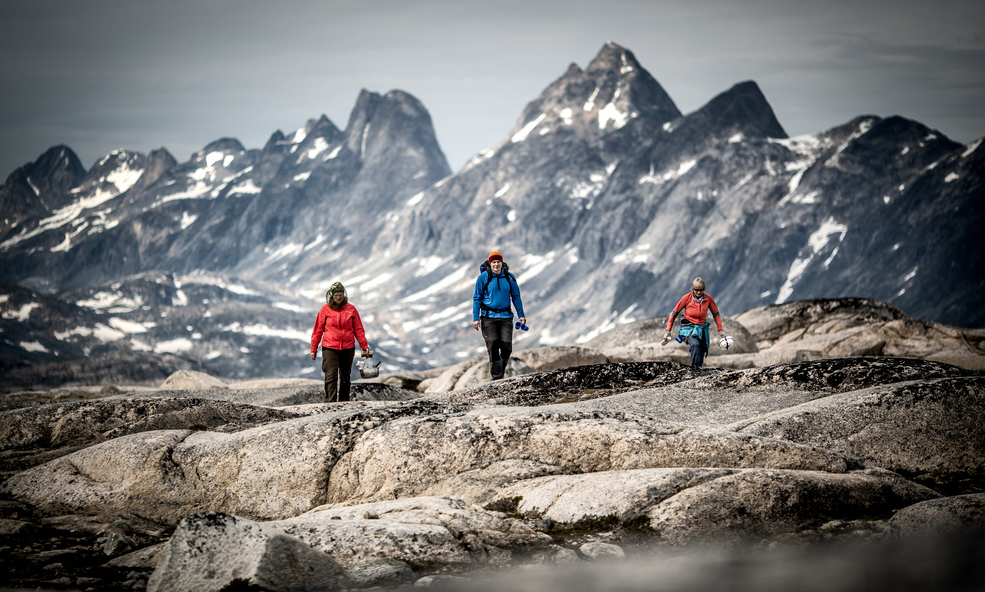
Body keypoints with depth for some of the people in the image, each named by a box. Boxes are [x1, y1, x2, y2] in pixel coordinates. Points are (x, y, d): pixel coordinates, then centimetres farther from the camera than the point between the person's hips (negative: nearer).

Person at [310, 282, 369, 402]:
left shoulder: (351, 309, 6)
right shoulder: (325, 309, 2)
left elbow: (358, 330, 9)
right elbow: (318, 330, 6)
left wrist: (364, 346, 3)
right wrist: (313, 349, 5)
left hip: (348, 348, 2)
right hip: (330, 348, -2)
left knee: (345, 377, 10)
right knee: (331, 377, -13)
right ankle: (329, 403, -20)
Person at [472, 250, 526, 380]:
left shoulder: (509, 277, 6)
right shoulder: (483, 278, -1)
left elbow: (516, 297, 14)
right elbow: (477, 298, 2)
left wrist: (521, 315, 10)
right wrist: (475, 318, -3)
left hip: (505, 316, 2)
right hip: (489, 317, -2)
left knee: (506, 346, -7)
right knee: (493, 345, -10)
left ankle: (502, 368, 18)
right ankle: (496, 375, -5)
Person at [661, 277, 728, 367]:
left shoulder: (708, 298, -5)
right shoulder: (687, 298, -13)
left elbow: (716, 314, 8)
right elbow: (674, 313, -5)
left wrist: (720, 330, 4)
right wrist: (668, 331, -6)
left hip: (702, 329, 4)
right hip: (689, 329, -4)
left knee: (702, 351, 3)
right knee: (695, 345, -31)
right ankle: (695, 367, -31)